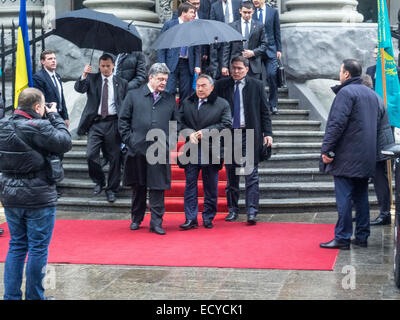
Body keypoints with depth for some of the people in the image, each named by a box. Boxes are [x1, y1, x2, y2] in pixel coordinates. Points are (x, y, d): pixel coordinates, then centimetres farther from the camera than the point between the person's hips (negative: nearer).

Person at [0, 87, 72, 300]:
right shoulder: (37, 127, -21)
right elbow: (65, 143, -18)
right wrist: (55, 117, -5)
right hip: (38, 197, -7)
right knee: (38, 248, 5)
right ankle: (34, 297, 13)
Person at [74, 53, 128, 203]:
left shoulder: (121, 83, 9)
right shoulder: (92, 79, 9)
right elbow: (79, 89, -7)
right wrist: (84, 76, -24)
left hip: (113, 123, 0)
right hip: (95, 122, 0)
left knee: (114, 158, 3)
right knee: (91, 155, -10)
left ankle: (112, 189, 16)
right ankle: (99, 182, 15)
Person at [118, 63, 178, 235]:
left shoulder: (170, 99, 10)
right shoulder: (134, 95, 5)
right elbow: (123, 120, 6)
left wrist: (169, 142, 4)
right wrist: (129, 140, -1)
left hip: (160, 151, 0)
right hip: (137, 149, 0)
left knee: (157, 187, -3)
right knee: (138, 187, 10)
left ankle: (156, 223, 2)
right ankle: (136, 219, 24)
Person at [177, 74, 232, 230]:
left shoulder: (222, 104, 2)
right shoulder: (187, 103, 12)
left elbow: (226, 124, -5)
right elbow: (180, 122, 9)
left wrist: (205, 132, -13)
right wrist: (189, 134, -10)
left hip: (211, 150, -2)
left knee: (211, 186, 5)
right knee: (190, 184, 1)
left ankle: (208, 218, 16)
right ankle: (191, 219, 5)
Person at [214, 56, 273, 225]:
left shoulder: (257, 85, 3)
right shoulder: (221, 85, 5)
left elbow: (264, 111, 4)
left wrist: (267, 133, -4)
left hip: (250, 135, -2)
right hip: (229, 135, 2)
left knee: (251, 174, -5)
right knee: (231, 175, 9)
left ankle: (252, 212, -6)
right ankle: (233, 210, 19)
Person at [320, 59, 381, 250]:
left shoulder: (346, 92, -11)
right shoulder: (372, 94, 17)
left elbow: (337, 124, -19)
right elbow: (376, 124, 22)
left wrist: (326, 149, -17)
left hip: (346, 156, -8)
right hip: (366, 157, 8)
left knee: (344, 197, -6)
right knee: (361, 196, 12)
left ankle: (342, 238, -5)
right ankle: (362, 236, 15)